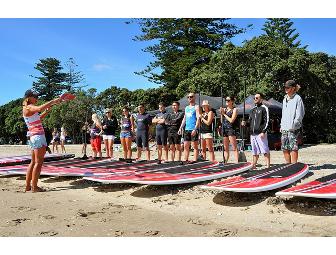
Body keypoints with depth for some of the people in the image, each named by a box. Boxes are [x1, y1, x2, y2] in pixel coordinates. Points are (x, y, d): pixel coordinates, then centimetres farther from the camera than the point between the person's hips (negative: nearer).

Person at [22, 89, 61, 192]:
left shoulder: (29, 109, 18)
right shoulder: (29, 107, -10)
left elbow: (38, 118, 28)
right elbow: (40, 108, -31)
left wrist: (47, 110, 15)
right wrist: (53, 101, -25)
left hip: (32, 137, 10)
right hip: (37, 136, -10)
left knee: (33, 162, 14)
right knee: (38, 162, -6)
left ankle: (28, 185, 17)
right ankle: (34, 186, -3)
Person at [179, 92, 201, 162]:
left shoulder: (196, 107, -3)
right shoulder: (186, 108, 19)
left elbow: (198, 119, -12)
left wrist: (195, 129, -21)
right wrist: (181, 128, 11)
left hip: (193, 129, -7)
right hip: (187, 129, 7)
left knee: (195, 146, -3)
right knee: (186, 146, 7)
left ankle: (195, 160, -1)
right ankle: (186, 160, 12)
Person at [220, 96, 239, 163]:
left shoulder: (234, 109, -1)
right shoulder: (224, 109, 16)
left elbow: (231, 120, -11)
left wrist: (224, 114, -5)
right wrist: (221, 114, 1)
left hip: (231, 129, -6)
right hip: (224, 129, 6)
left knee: (234, 148, -8)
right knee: (225, 148, 10)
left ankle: (237, 162, -9)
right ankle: (225, 162, 14)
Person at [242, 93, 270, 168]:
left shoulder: (264, 108, 0)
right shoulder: (252, 109, 20)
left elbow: (267, 121, -8)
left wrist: (263, 132, -17)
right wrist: (245, 123, 2)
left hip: (260, 133, -7)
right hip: (252, 134, 7)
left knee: (265, 151, -5)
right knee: (255, 152, 13)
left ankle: (268, 166, -2)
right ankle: (253, 166, 20)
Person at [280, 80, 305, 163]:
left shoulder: (297, 98, -5)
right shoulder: (285, 99, 17)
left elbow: (299, 115, -9)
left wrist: (293, 126, -13)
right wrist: (281, 126, 14)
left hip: (293, 129, -7)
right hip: (284, 129, 7)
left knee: (293, 148, -6)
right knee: (285, 149, 10)